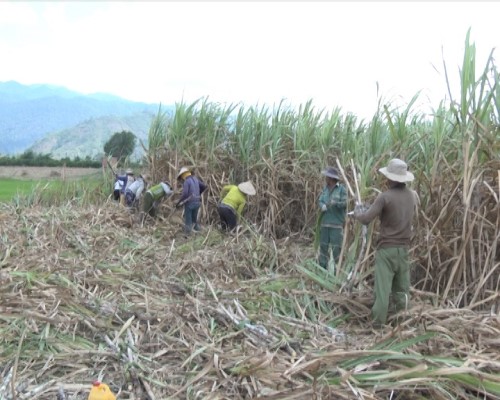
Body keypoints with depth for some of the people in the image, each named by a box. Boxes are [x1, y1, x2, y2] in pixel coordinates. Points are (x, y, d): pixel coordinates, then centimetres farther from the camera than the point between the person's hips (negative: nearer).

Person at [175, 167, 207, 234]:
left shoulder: (186, 181, -12)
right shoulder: (195, 179, 10)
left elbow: (184, 194, -21)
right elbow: (204, 186, 18)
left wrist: (178, 203, -12)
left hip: (189, 202, -7)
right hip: (197, 202, 7)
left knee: (188, 221, 2)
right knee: (194, 219, 19)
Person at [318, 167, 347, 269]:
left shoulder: (341, 188, -5)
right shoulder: (325, 188, 11)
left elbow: (344, 203, -11)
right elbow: (320, 200, 7)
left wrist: (336, 203, -31)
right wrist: (322, 206, -15)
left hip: (337, 223, -5)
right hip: (325, 222, 5)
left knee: (336, 247, -4)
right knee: (323, 245, 8)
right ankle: (322, 267, 17)